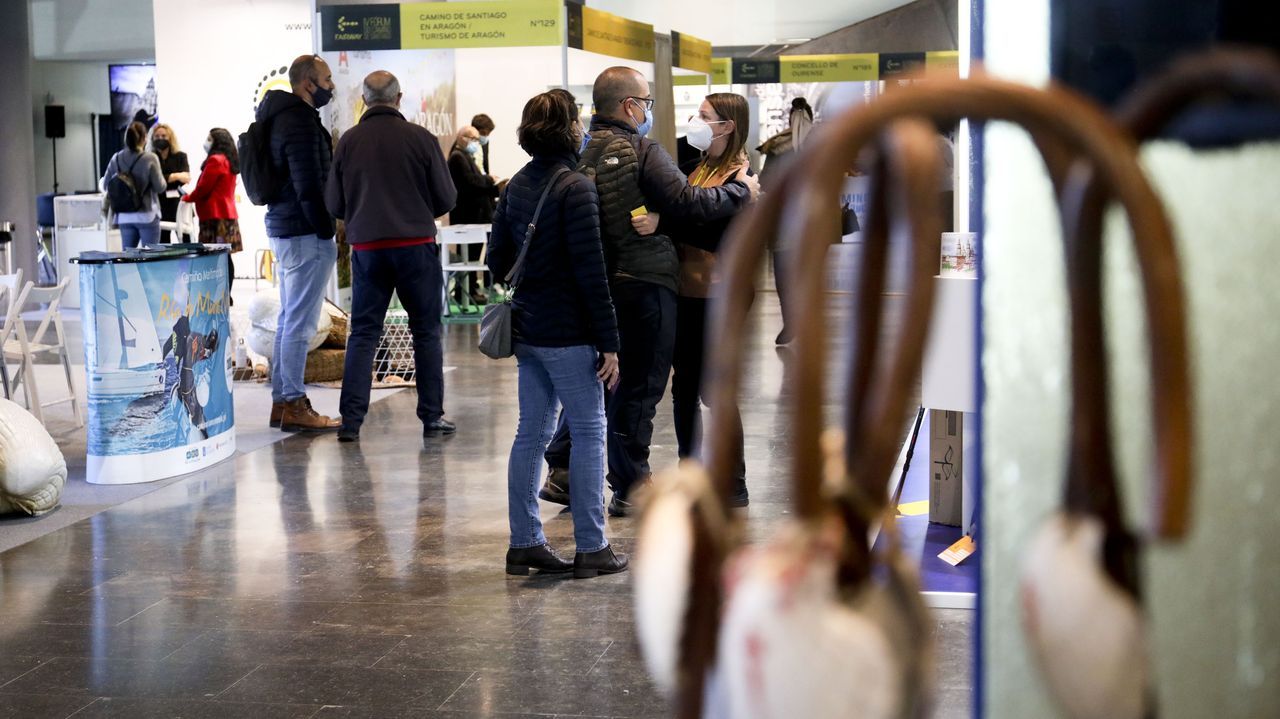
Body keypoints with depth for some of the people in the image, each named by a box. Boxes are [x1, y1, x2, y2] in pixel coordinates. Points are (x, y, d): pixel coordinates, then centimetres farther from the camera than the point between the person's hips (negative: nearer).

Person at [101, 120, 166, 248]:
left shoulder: (116, 159, 2)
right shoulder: (150, 159, -11)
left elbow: (105, 185, 7)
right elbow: (160, 187, -9)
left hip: (124, 216, 5)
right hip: (147, 215, -4)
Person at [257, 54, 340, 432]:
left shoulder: (280, 116, 17)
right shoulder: (301, 121, -15)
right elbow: (308, 185, -20)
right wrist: (326, 232, -14)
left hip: (283, 228, 10)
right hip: (304, 232, -10)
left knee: (289, 319, 14)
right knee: (299, 322, -6)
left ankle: (282, 402, 19)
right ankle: (293, 405, -3)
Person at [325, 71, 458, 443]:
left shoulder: (349, 141, -1)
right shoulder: (420, 138, -6)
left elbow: (334, 203, 3)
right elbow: (446, 198, -2)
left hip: (367, 248, 2)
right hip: (416, 245, -2)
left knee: (362, 333, 7)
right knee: (426, 332, 8)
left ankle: (351, 420, 2)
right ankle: (432, 416, 9)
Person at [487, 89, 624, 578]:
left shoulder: (517, 185, 9)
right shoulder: (576, 188, -15)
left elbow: (497, 258, 13)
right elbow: (591, 272, -18)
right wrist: (609, 343, -15)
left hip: (527, 330, 8)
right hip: (568, 333, -8)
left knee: (531, 432, 12)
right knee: (589, 432, 1)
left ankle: (525, 543, 17)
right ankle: (591, 548, 5)